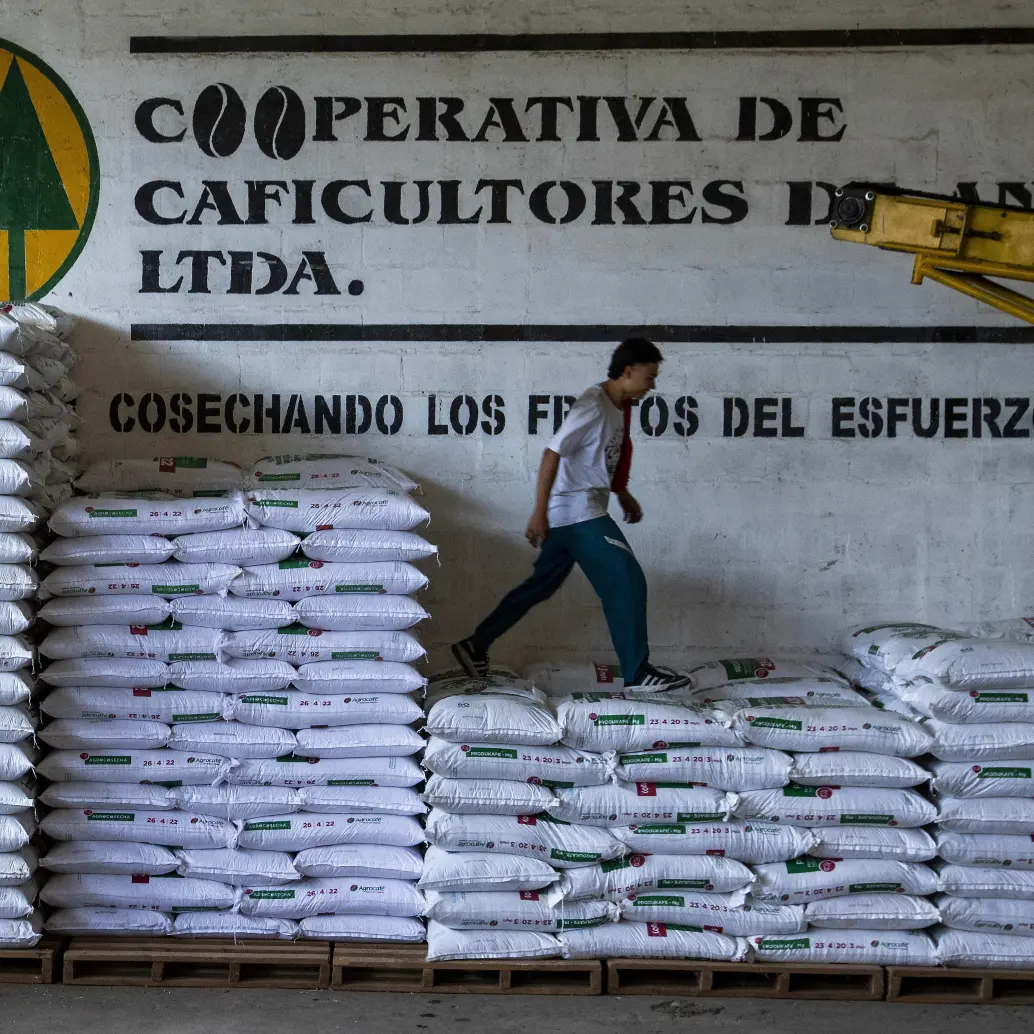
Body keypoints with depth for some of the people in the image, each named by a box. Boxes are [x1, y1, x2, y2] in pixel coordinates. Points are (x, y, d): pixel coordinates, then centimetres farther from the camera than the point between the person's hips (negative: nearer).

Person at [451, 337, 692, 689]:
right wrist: (539, 512, -23)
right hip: (579, 513, -10)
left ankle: (475, 645, 25)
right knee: (626, 582, -8)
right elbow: (552, 454, -21)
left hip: (571, 515, 10)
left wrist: (624, 495, 26)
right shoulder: (593, 406, -18)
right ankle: (638, 673, -1)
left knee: (541, 584, 16)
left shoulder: (618, 407, 11)